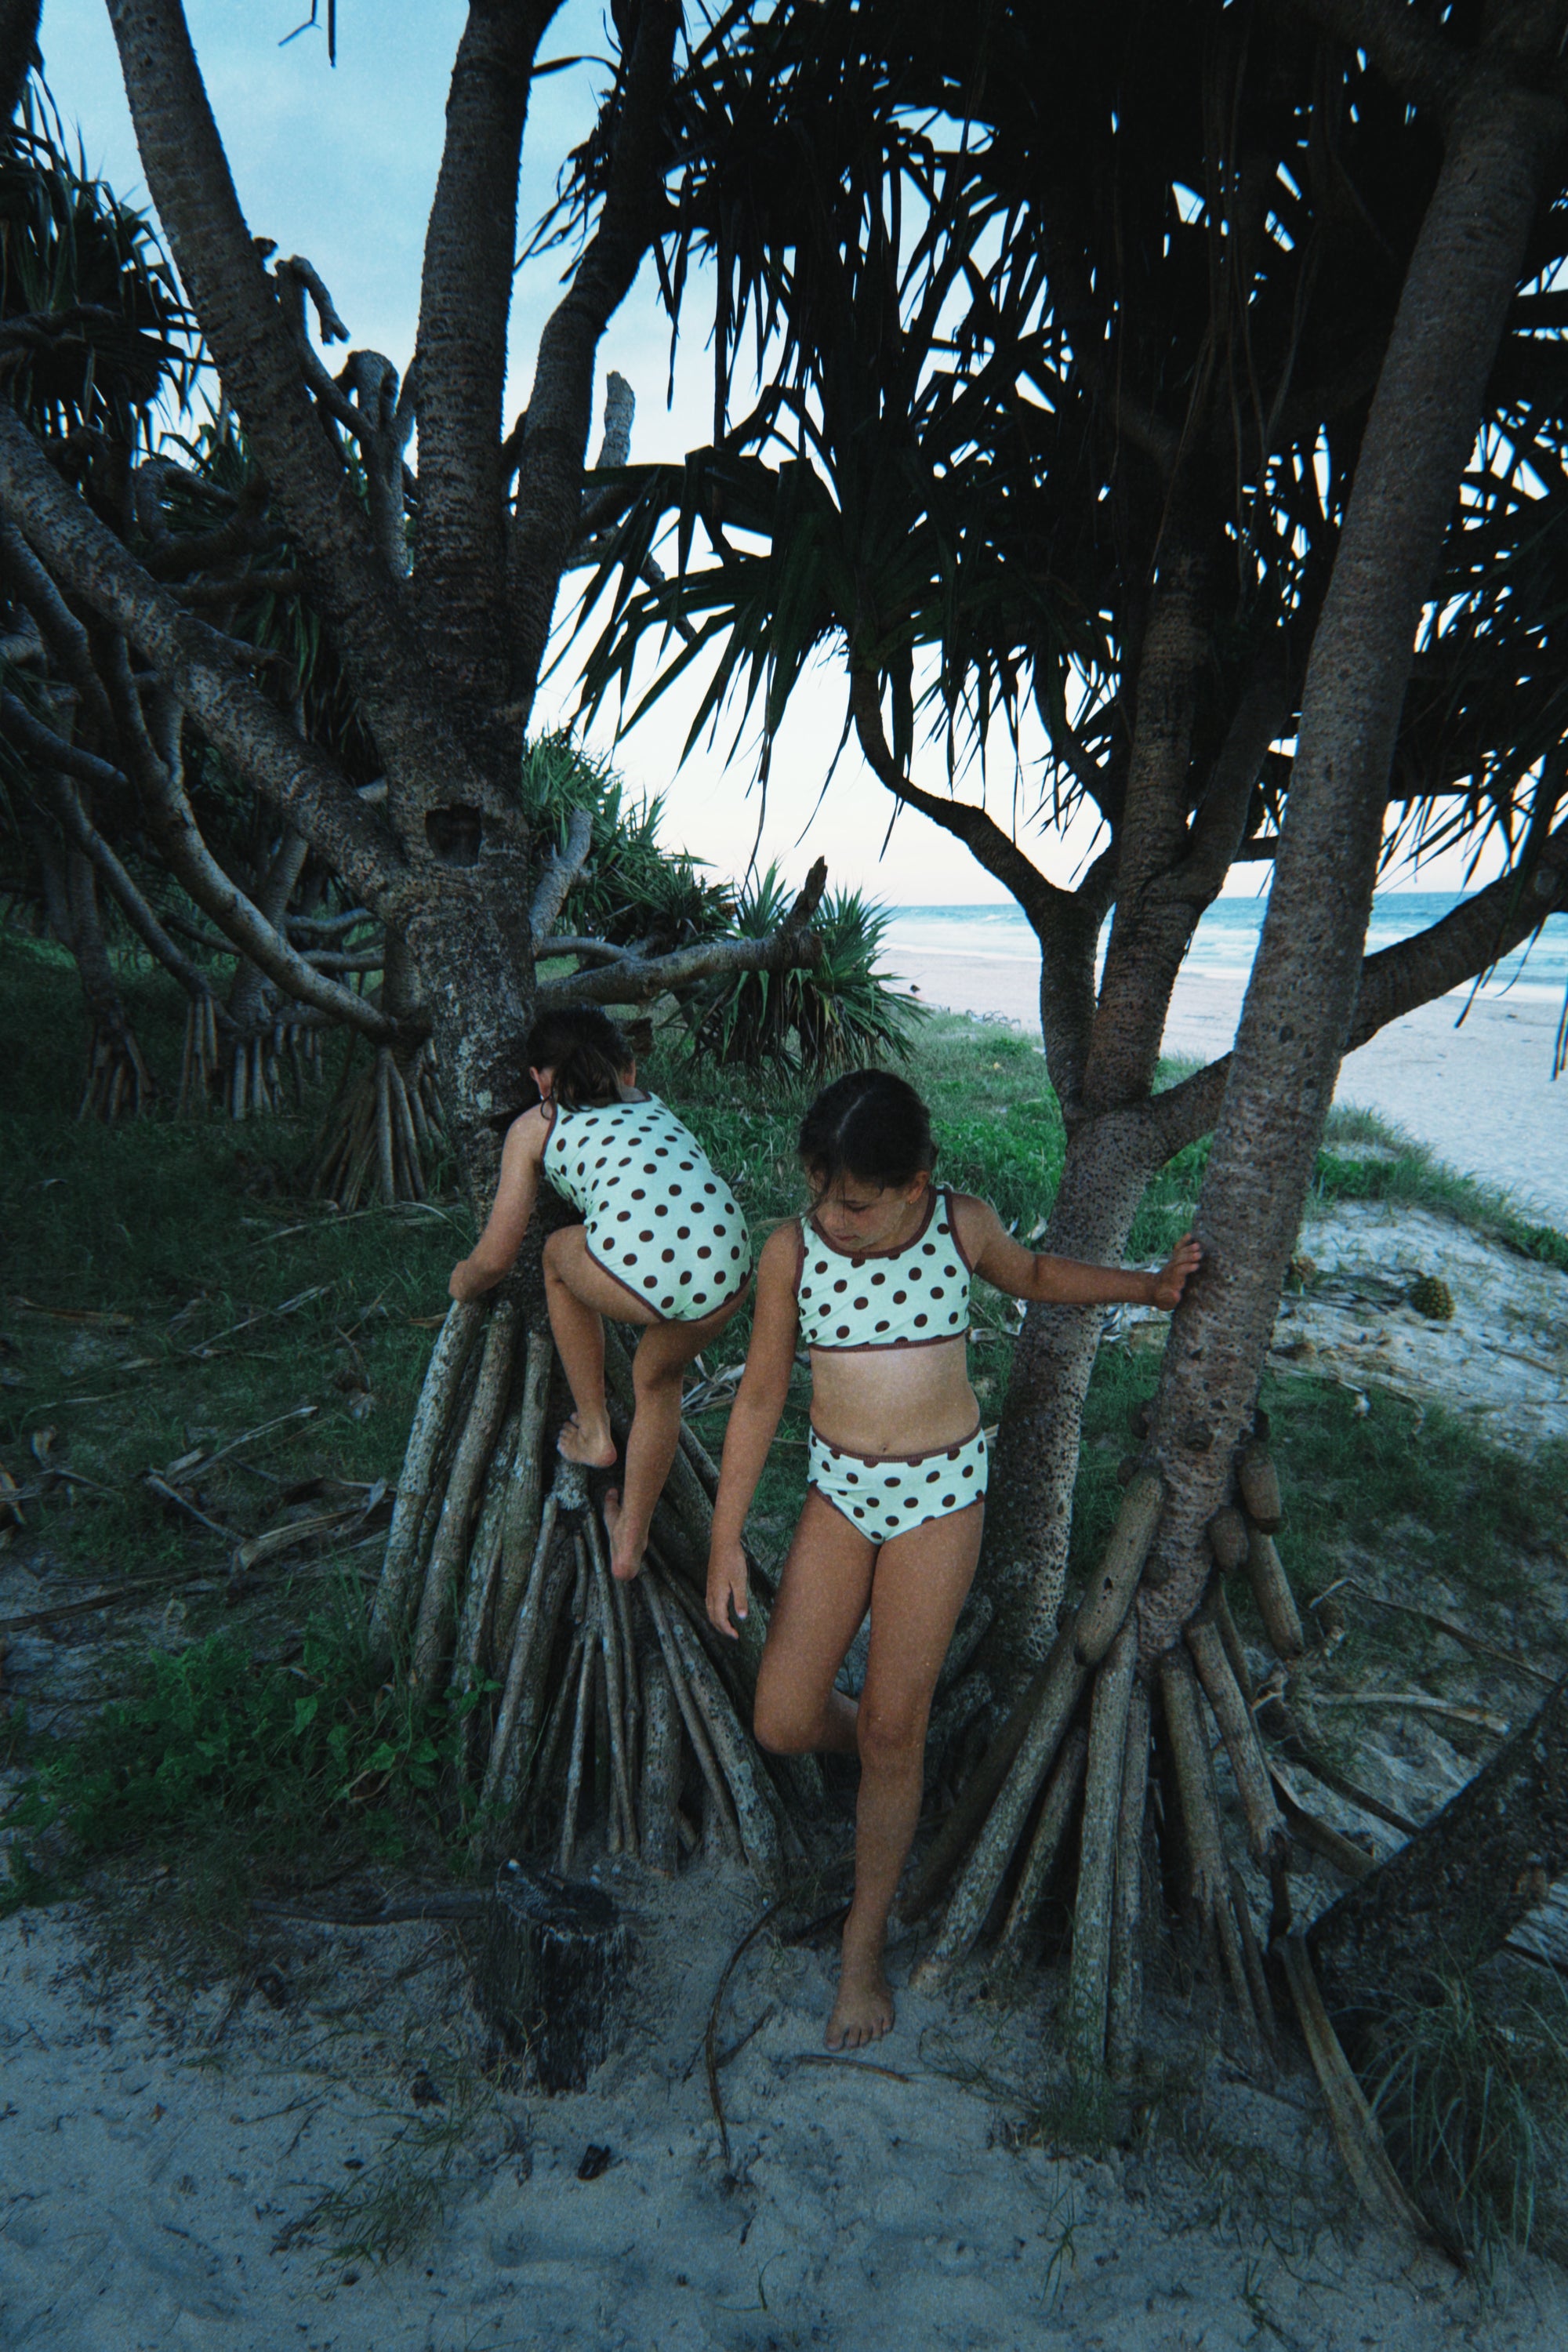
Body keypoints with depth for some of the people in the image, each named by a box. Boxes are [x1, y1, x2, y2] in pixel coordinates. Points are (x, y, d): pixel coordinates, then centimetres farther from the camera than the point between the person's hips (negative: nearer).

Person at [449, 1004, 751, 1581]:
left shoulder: (534, 1126, 22)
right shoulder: (650, 1102, 33)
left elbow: (495, 1259, 24)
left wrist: (461, 1285, 46)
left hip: (638, 1270, -4)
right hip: (728, 1270, 5)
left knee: (559, 1253, 31)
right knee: (657, 1380, 33)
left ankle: (594, 1431, 36)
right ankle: (629, 1543, 40)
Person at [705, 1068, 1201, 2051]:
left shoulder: (962, 1225, -11)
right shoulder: (793, 1251, -11)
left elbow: (1032, 1275, 14)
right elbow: (761, 1395, -3)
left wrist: (1150, 1286, 8)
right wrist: (727, 1538, -3)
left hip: (940, 1492, -1)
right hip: (839, 1489, 2)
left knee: (894, 1729, 3)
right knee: (783, 1723, -1)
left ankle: (866, 1941, 26)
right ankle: (868, 1738, 36)